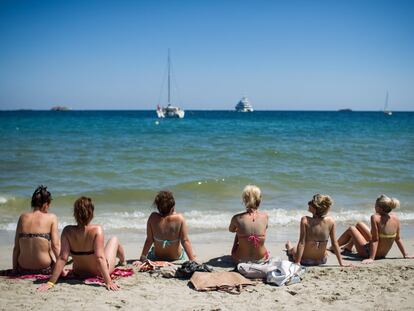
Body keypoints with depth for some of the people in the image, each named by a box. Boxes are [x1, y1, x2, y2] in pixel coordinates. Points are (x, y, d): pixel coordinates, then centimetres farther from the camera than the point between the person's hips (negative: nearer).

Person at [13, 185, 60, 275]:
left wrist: (14, 269, 10)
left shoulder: (23, 217, 1)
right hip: (44, 269, -3)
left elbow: (16, 247, 2)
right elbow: (55, 245, -14)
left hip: (23, 269, 3)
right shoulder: (51, 217, -7)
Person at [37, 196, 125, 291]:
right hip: (99, 273, -3)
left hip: (79, 273, 3)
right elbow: (99, 258, -36)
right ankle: (123, 262, 57)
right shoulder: (97, 230, -32)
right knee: (114, 239, 24)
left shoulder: (67, 231, -24)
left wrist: (51, 282, -24)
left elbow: (62, 258, -26)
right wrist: (109, 282, -35)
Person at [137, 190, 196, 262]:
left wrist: (142, 258, -3)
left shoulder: (153, 218, -19)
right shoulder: (179, 218, -22)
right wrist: (192, 260, -15)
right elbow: (185, 241, -21)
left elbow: (149, 240, -13)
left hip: (156, 258, 2)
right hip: (176, 258, -1)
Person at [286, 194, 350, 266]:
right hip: (321, 261, 3)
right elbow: (334, 243, -10)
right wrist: (341, 263, -1)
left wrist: (297, 262, -19)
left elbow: (301, 243, -25)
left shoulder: (305, 220, -26)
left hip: (304, 261, -3)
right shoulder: (331, 221, -17)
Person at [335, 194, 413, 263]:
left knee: (351, 229, 16)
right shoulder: (395, 217, -9)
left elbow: (375, 240, -28)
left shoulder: (375, 217, -27)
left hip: (370, 252, -7)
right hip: (383, 254, 7)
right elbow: (398, 238, -3)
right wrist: (405, 255, 8)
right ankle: (348, 248, 45)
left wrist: (371, 258, -26)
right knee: (359, 224, 23)